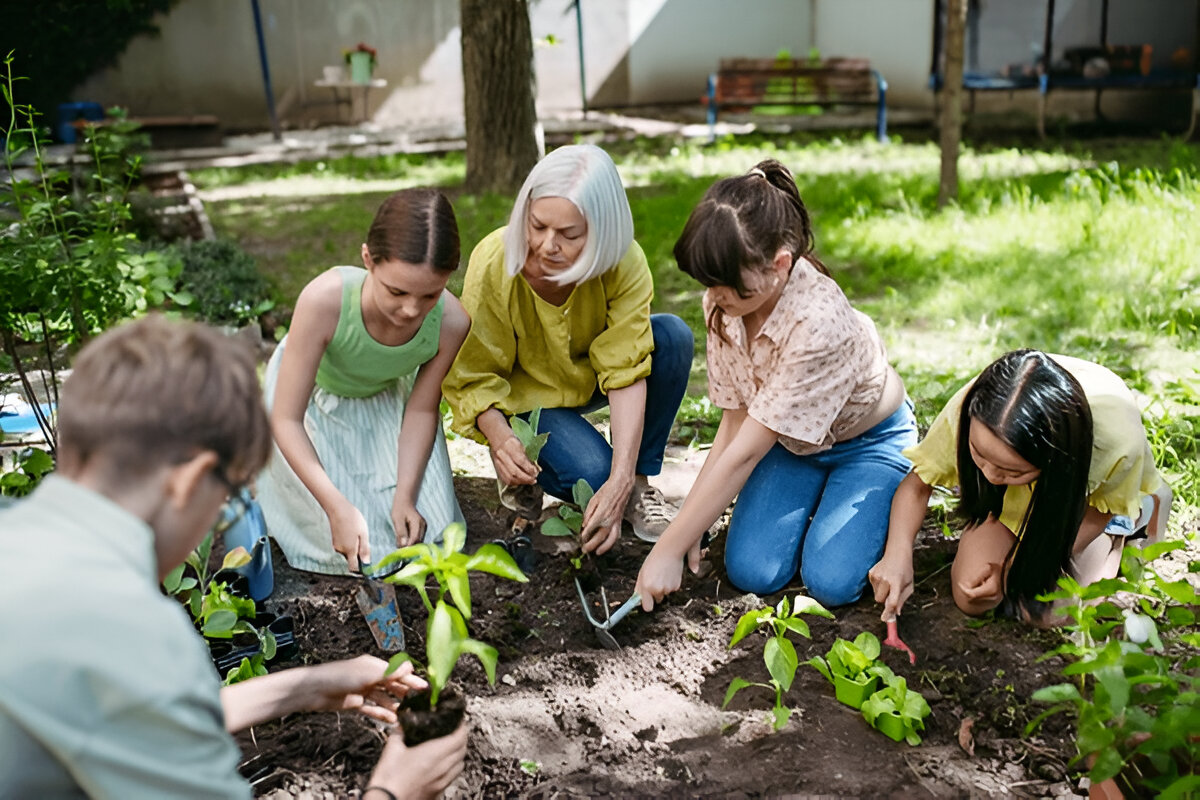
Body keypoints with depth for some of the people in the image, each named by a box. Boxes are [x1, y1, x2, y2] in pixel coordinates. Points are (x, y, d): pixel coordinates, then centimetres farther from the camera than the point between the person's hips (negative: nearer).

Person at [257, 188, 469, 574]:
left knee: (430, 530, -6)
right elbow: (286, 419, -32)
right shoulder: (325, 299, -41)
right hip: (313, 396, -2)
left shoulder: (451, 323, -32)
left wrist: (404, 495, -24)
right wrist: (337, 507, -40)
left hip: (385, 398, 3)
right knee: (352, 542, -12)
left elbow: (422, 410, -14)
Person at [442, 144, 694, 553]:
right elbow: (474, 377, -20)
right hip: (523, 393, -3)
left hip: (589, 374, 4)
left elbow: (627, 371, -28)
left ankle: (639, 483, -11)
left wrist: (622, 482, -37)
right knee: (590, 471, -31)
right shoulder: (493, 264, -30)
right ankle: (521, 477, 5)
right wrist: (500, 439, -41)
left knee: (673, 336, -25)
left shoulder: (624, 263, -26)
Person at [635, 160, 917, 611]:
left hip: (869, 441, -4)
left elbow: (744, 454, -35)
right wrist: (692, 524, -16)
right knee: (750, 572, -15)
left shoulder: (818, 323, -39)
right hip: (790, 440, 5)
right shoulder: (723, 304, -19)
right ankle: (813, 497, 16)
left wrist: (669, 549, -30)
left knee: (830, 582, -19)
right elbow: (734, 424, -10)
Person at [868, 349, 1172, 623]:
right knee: (972, 600, -11)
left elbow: (1101, 509, -21)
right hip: (1014, 498, 1)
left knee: (1044, 611, -14)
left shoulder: (1120, 439, -43)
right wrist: (897, 555, -40)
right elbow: (917, 484, -23)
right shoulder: (968, 409, -40)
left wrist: (1019, 566, -29)